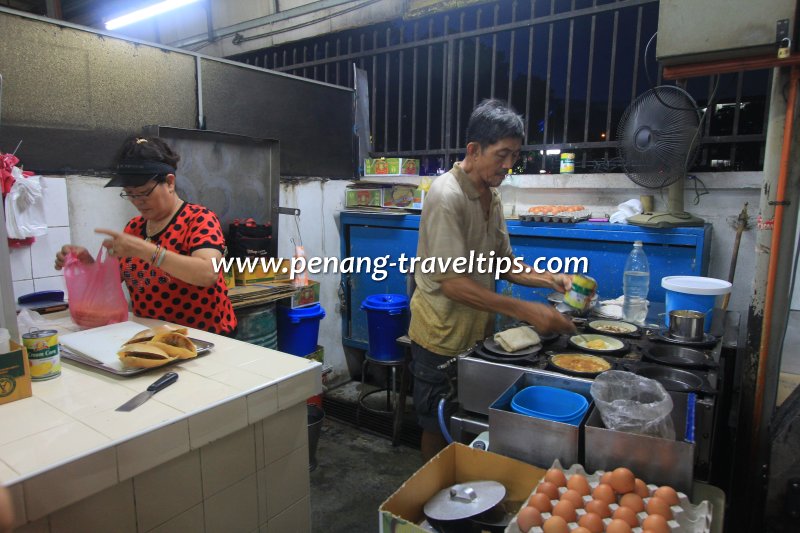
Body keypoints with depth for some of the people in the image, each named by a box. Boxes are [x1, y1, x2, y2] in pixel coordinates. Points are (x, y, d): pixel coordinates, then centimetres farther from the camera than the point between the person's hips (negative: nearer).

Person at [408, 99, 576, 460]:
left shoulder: (491, 196, 7)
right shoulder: (447, 195, -21)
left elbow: (503, 263, 11)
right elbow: (452, 283, -26)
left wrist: (548, 279, -7)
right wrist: (525, 310, -29)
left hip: (477, 333, 8)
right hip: (442, 338, -8)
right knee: (439, 430, 12)